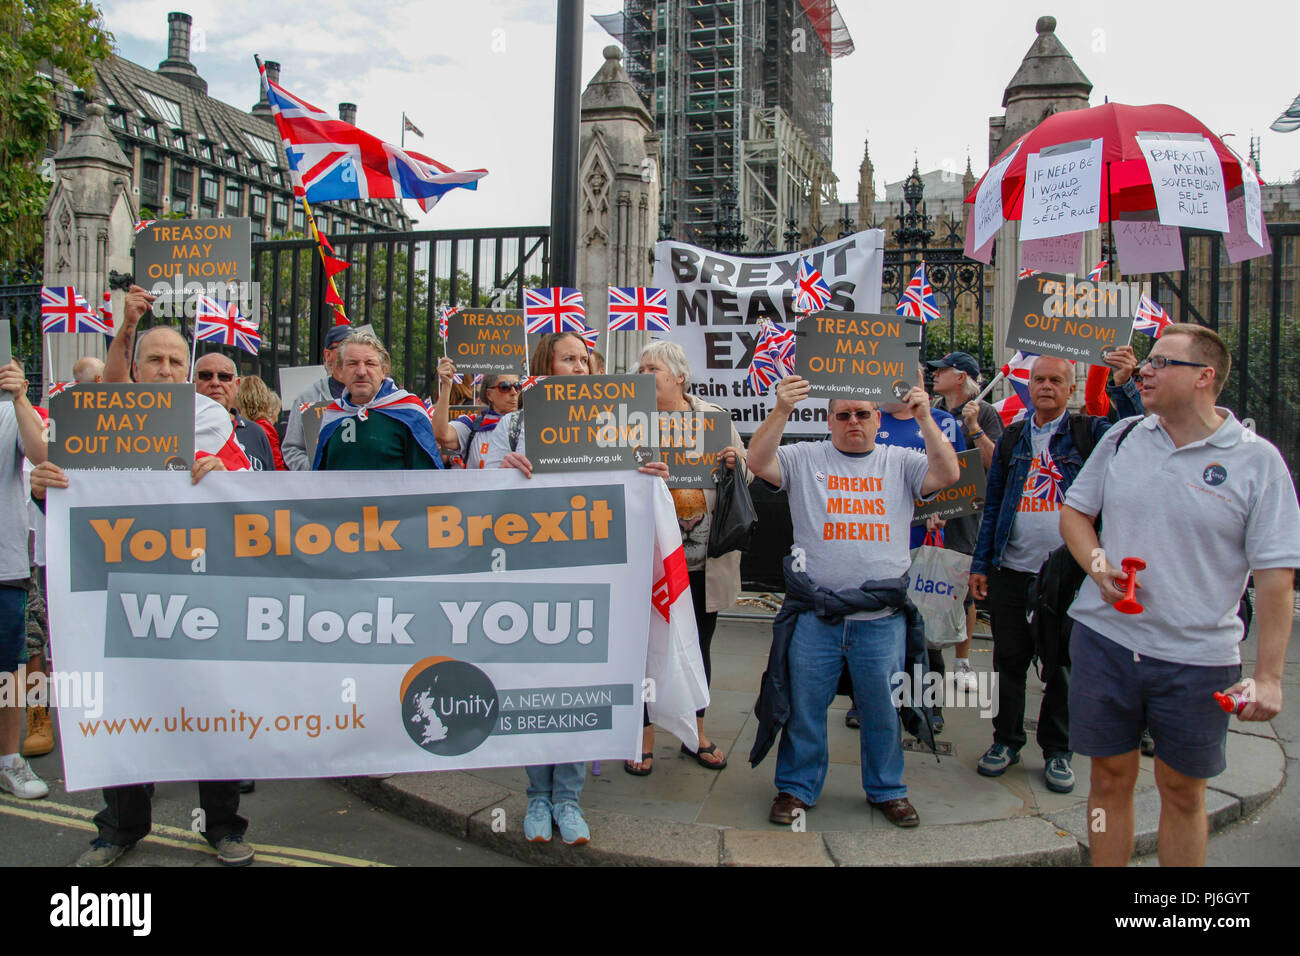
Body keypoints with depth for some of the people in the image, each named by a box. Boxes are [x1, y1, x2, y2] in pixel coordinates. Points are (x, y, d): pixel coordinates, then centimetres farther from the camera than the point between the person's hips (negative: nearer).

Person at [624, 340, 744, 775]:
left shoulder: (714, 417, 5)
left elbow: (749, 473, 11)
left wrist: (735, 463, -10)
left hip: (705, 560, 2)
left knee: (698, 646, 15)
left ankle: (696, 732, 31)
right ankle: (644, 737, 21)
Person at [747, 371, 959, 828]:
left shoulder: (901, 462, 8)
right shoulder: (804, 458, 4)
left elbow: (947, 474, -6)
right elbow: (759, 462, -10)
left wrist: (925, 417, -14)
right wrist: (782, 411, -20)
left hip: (882, 619, 1)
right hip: (815, 617, -1)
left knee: (882, 709, 13)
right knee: (804, 707, 9)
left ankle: (887, 789, 32)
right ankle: (796, 788, 26)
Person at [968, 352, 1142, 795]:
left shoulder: (1090, 432, 4)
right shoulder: (1012, 438, 11)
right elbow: (992, 504, 13)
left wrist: (1125, 386, -26)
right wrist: (980, 564, 9)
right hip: (1012, 571, 2)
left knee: (1063, 664, 8)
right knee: (1009, 659, 9)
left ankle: (1057, 750, 22)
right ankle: (1006, 740, 25)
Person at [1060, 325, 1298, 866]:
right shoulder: (1122, 438, 5)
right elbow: (1074, 511, 15)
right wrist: (1098, 567, -5)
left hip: (1198, 658, -2)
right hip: (1104, 639, 3)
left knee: (1183, 792, 11)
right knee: (1110, 778, 11)